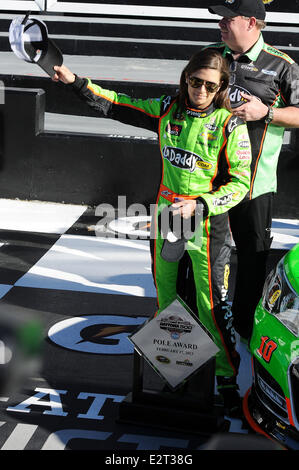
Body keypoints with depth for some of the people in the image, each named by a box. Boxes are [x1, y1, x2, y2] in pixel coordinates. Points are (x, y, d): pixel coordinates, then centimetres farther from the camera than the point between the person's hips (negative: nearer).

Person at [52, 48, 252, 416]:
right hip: (166, 216, 5)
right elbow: (115, 106, 8)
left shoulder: (230, 124, -12)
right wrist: (75, 82, 1)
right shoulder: (167, 110, 0)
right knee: (164, 293, 17)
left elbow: (239, 182, -12)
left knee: (211, 304, -4)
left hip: (208, 222, -5)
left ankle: (227, 377, 9)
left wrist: (199, 205, -23)